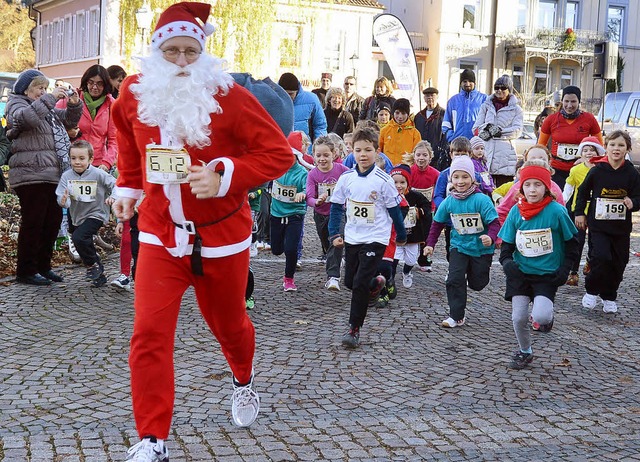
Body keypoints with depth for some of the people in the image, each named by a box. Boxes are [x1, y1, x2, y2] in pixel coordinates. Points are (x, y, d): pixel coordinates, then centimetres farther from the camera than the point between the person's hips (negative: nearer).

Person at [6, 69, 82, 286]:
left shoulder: (47, 108, 25)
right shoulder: (16, 105, 0)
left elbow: (69, 120, 30)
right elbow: (28, 117, -23)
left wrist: (74, 104, 11)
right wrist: (50, 98, -20)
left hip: (52, 175, 8)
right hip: (31, 176, -8)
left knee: (53, 220, 9)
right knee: (33, 223, -6)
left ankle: (43, 266, 20)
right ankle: (26, 271, 2)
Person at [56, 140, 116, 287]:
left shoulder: (98, 174, -16)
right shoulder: (67, 176, -8)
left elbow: (116, 185, -8)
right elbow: (62, 197, -13)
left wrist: (113, 197, -28)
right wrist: (63, 201, -36)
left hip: (96, 214, -6)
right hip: (77, 216, 6)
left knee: (79, 238, -27)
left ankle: (93, 264, -3)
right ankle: (99, 275, 34)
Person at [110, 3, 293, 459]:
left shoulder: (228, 96, -15)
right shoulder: (133, 94, -3)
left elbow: (279, 152, -15)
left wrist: (224, 178, -25)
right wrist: (127, 187, 15)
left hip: (221, 235, -2)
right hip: (160, 234, 2)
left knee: (228, 323, 19)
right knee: (149, 333, -11)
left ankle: (244, 381, 54)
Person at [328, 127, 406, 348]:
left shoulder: (383, 180, -12)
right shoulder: (346, 178, -2)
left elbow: (394, 209, -3)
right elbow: (336, 206, 5)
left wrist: (401, 236, 7)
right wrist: (335, 234, -2)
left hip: (375, 239, -5)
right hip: (352, 237, 5)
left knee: (360, 284, -12)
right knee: (350, 281, 15)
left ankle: (354, 328, -2)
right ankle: (376, 284, 47)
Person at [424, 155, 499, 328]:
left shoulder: (481, 199, -18)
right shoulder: (448, 202, -6)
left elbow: (494, 222, -19)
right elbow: (437, 223, 8)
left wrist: (490, 237, -38)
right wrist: (430, 244, 5)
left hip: (481, 248, -2)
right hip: (459, 246, 2)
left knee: (477, 284, 7)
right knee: (454, 279, -13)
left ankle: (470, 273, 44)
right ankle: (456, 316, -3)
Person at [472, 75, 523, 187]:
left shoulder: (515, 109, 12)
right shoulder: (486, 106, 19)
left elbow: (517, 131, -1)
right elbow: (475, 129, 12)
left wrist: (499, 131, -11)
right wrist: (487, 127, -8)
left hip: (505, 155, -2)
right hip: (486, 152, 2)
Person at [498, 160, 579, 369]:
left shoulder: (557, 211, -11)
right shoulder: (516, 212, -3)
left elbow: (571, 243, 0)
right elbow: (506, 243, 6)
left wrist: (564, 269, -6)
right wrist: (507, 262, -13)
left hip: (548, 275, -3)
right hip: (520, 273, 3)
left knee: (540, 317, -20)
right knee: (518, 318, 2)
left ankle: (548, 315, 18)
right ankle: (524, 352, 28)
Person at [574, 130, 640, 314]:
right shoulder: (597, 171, -4)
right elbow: (583, 192, 9)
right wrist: (579, 213, 7)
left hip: (621, 227, 2)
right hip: (598, 224, -2)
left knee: (618, 263, 7)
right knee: (601, 258, -15)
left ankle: (609, 297, 24)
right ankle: (591, 291, 8)